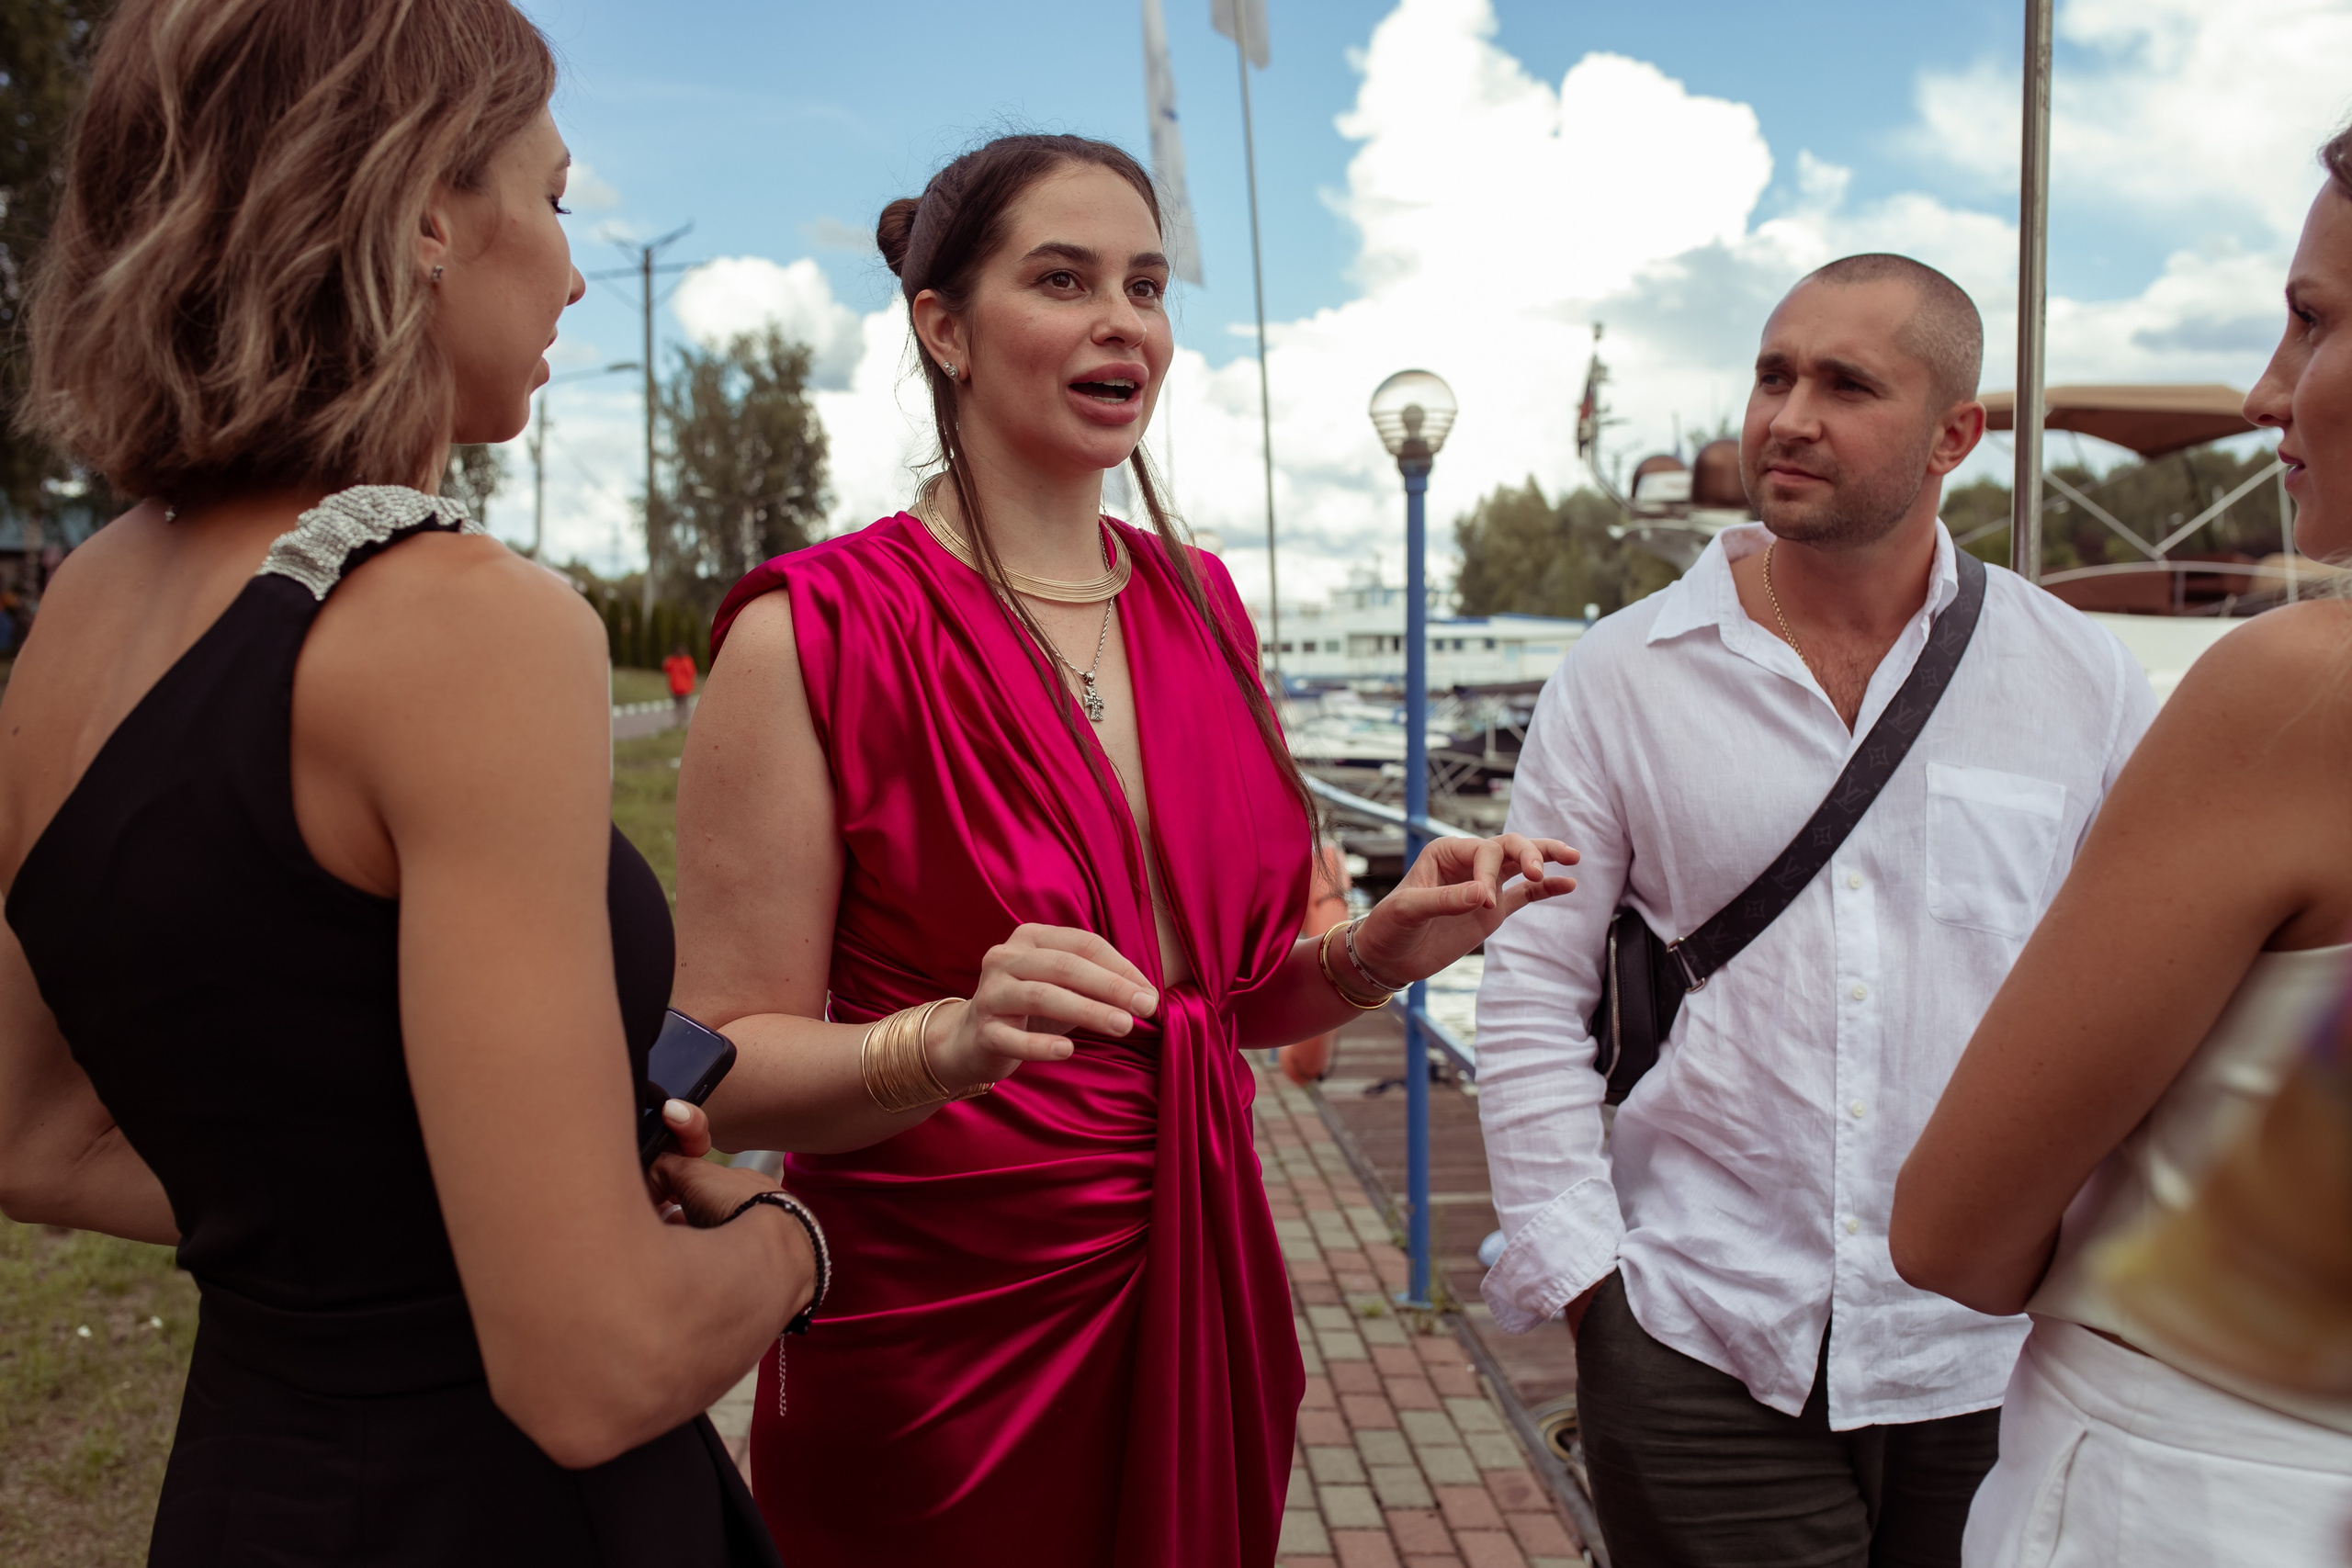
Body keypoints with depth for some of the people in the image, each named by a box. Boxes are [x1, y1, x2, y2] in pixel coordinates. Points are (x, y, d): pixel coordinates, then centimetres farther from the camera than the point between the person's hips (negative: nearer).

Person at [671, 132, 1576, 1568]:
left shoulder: (1200, 606, 4)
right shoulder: (813, 632, -14)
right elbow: (729, 1067, -14)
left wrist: (1381, 951, -7)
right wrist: (953, 1043, -31)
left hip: (1202, 1311, 6)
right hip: (941, 1342, -5)